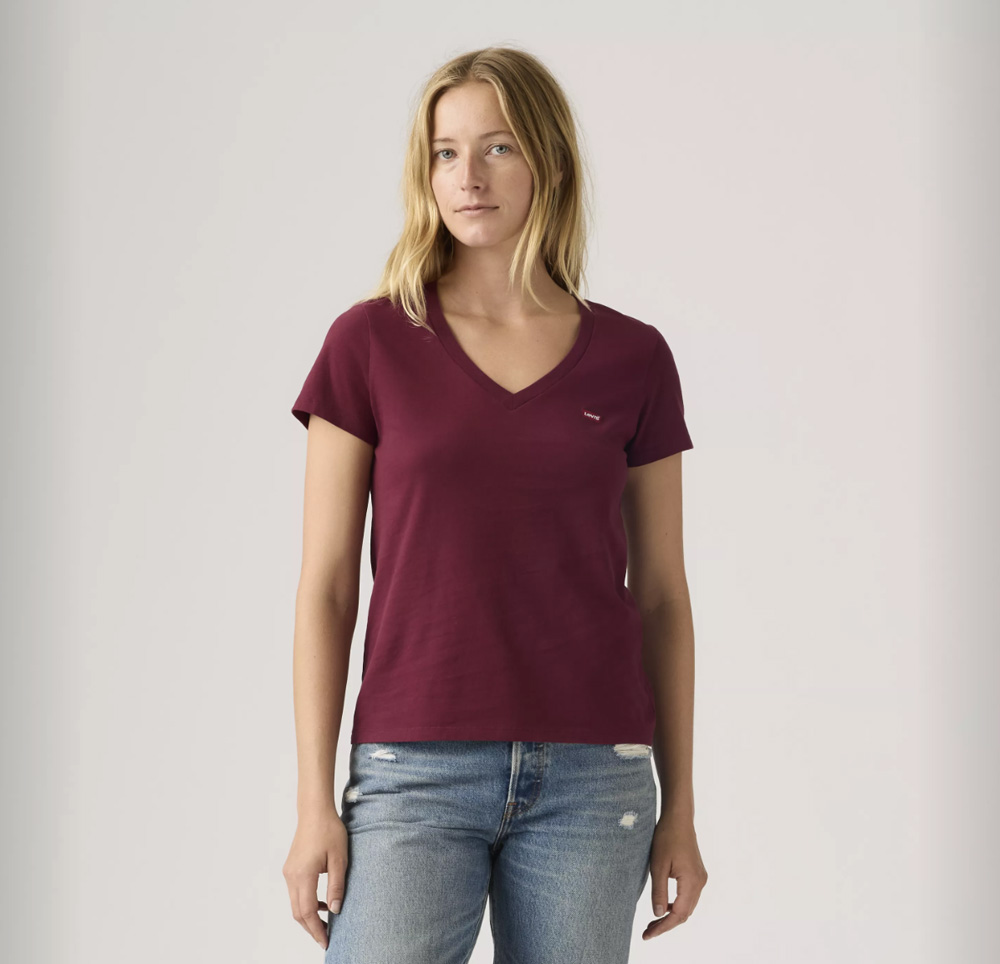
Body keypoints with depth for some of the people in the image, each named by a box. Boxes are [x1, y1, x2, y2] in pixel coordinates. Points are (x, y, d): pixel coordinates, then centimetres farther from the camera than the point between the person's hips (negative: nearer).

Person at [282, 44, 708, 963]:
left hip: (590, 775, 2)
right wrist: (316, 801, -4)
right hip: (417, 772, -1)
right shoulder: (368, 343, 1)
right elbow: (326, 585, 1)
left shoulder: (633, 359, 5)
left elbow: (660, 595, 9)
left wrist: (679, 808, 8)